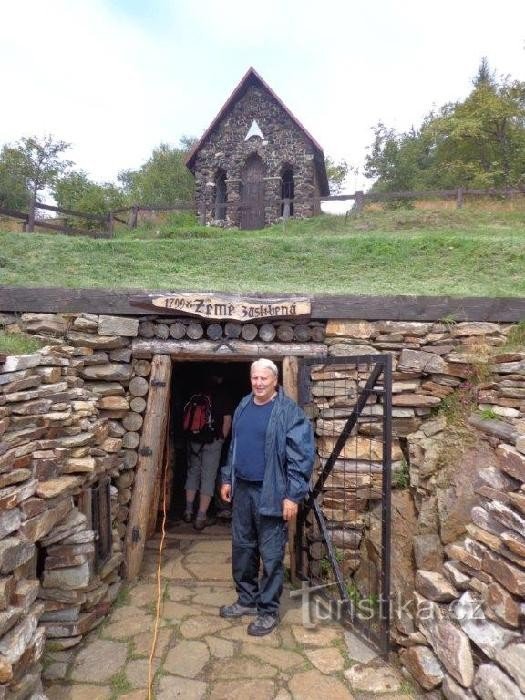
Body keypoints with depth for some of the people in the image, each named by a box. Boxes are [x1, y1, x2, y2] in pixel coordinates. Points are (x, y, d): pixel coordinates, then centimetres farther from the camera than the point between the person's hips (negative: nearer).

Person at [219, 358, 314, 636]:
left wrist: (292, 495, -18)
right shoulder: (243, 407, 8)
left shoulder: (289, 412, -14)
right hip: (242, 489, 7)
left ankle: (268, 610, 23)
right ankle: (246, 599, 36)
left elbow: (301, 456, -16)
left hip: (271, 493, -7)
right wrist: (227, 478, 16)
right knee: (241, 547, 17)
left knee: (271, 555, 5)